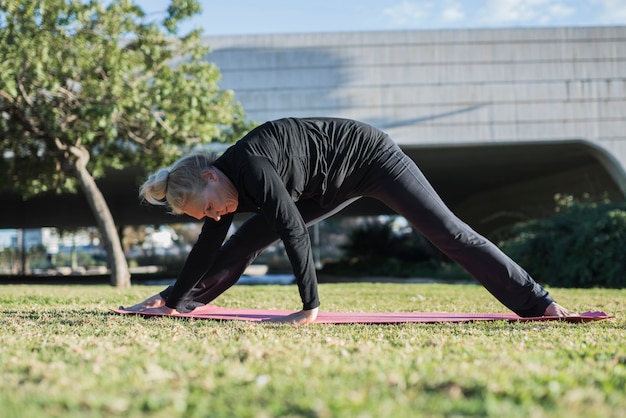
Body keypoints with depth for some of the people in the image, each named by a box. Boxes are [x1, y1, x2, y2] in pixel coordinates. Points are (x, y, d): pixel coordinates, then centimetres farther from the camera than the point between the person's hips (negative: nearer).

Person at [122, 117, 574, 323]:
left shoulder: (250, 165, -33)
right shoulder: (228, 188, -7)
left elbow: (294, 230, -37)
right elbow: (208, 248, 3)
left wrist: (311, 308, -35)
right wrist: (172, 300, 6)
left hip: (368, 154, -8)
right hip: (333, 187, 8)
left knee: (448, 232, -13)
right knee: (245, 242, 7)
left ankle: (537, 302, -11)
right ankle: (178, 302, 21)